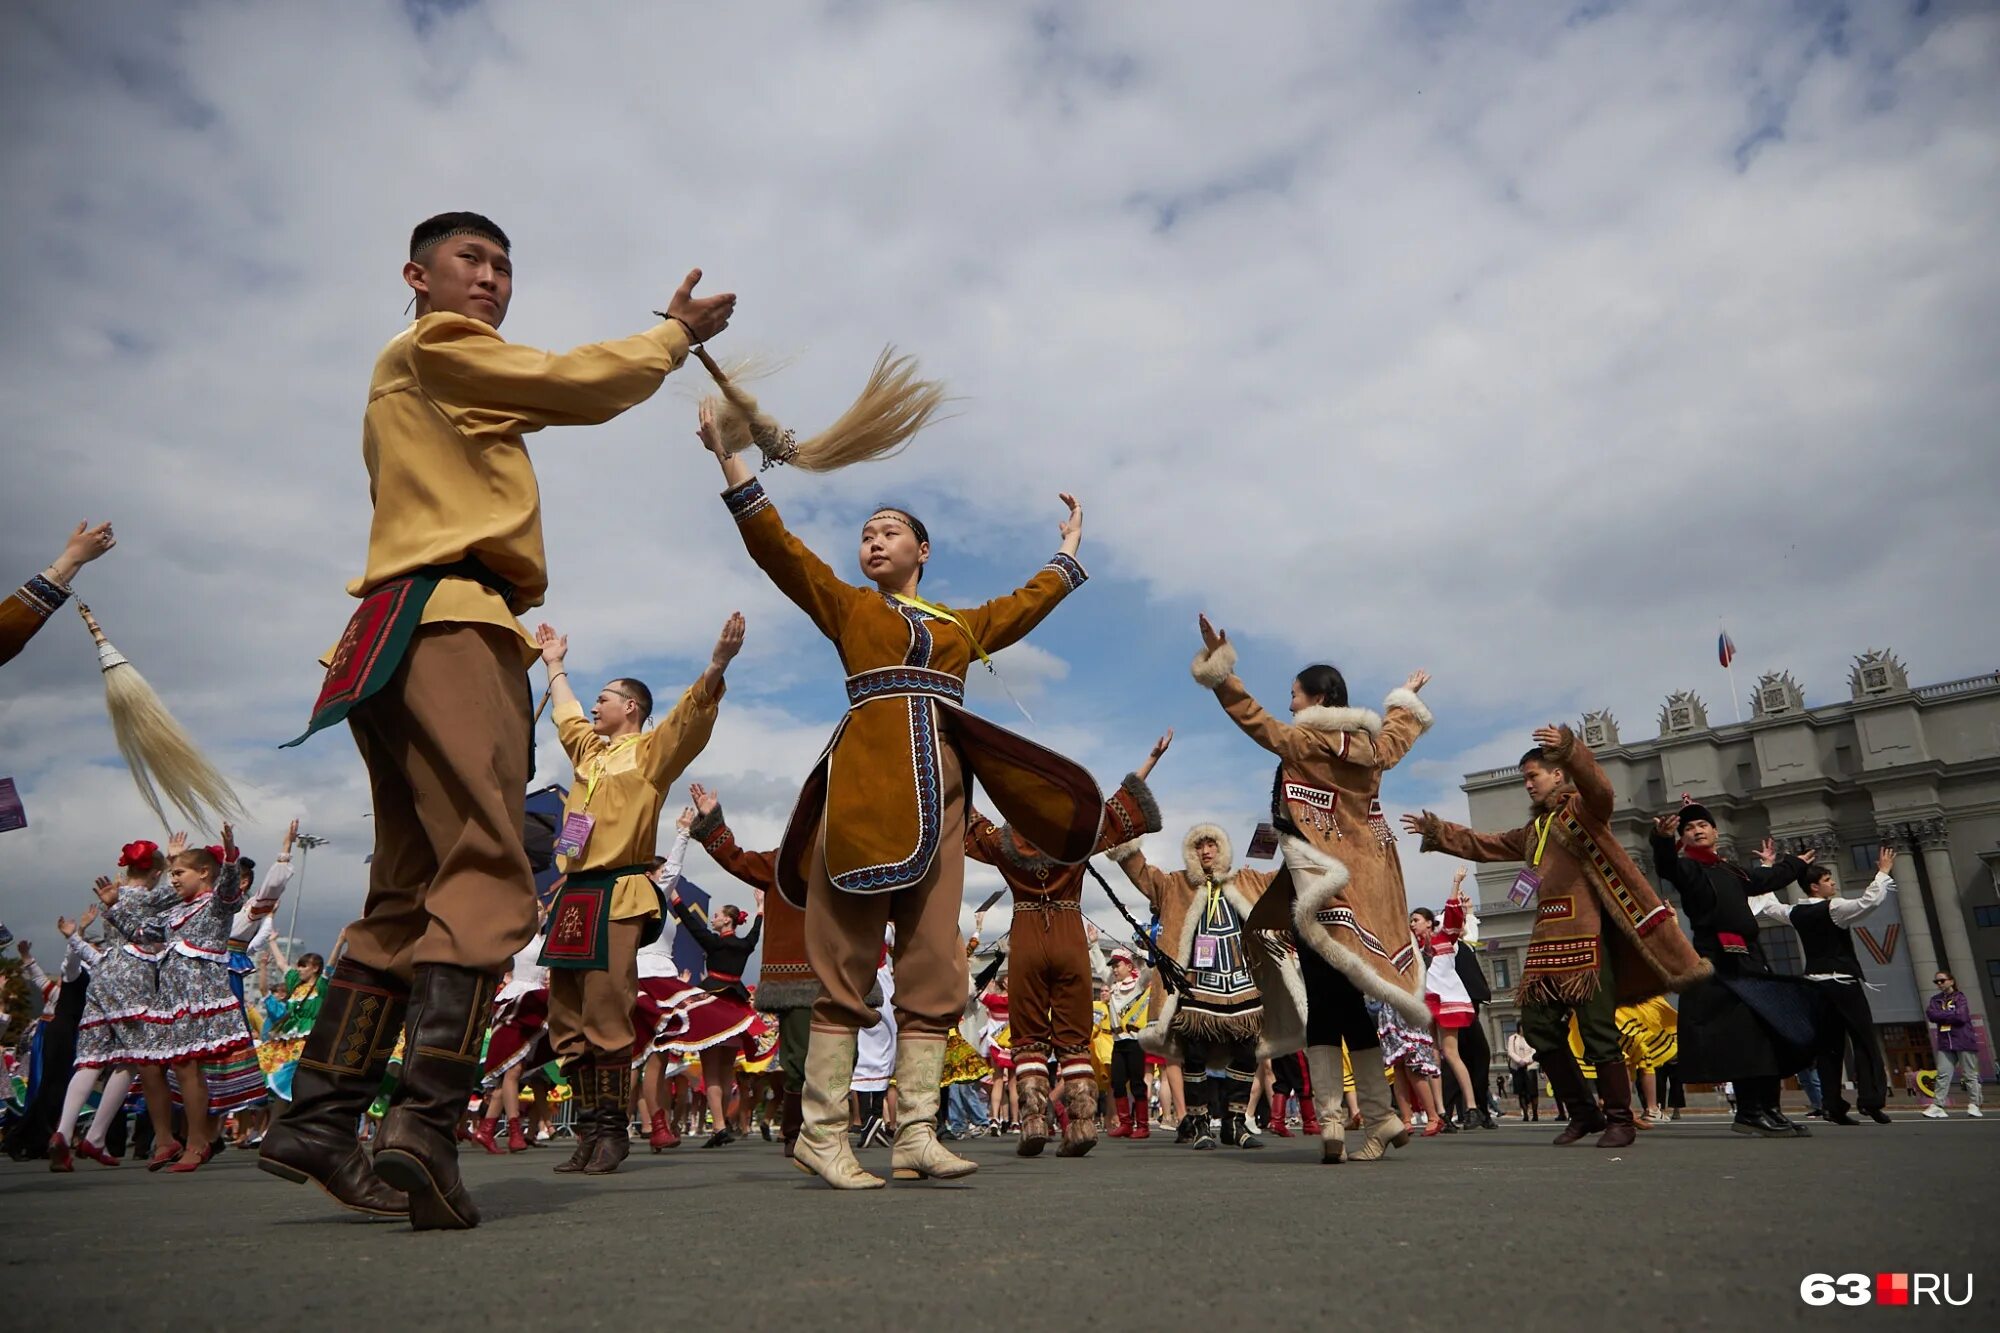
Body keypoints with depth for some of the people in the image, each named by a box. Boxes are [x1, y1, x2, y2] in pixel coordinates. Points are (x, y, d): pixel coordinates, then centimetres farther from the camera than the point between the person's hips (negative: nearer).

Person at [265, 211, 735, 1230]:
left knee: (407, 894, 8)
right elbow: (584, 385, 1)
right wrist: (676, 331, 15)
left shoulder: (416, 386, 33)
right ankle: (426, 1126, -27)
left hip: (408, 639, 10)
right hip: (450, 625, -10)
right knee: (488, 876, -19)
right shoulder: (435, 347, 5)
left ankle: (318, 1119, 7)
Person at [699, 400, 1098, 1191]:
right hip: (867, 777, -4)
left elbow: (1025, 605, 38)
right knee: (848, 957, -7)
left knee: (934, 965, -2)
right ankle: (821, 1133, -3)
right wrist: (729, 458, 2)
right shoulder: (845, 606, 16)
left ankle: (917, 1135, 0)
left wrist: (1069, 548, 49)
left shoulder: (963, 624, 25)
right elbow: (777, 547, 8)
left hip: (939, 790, 4)